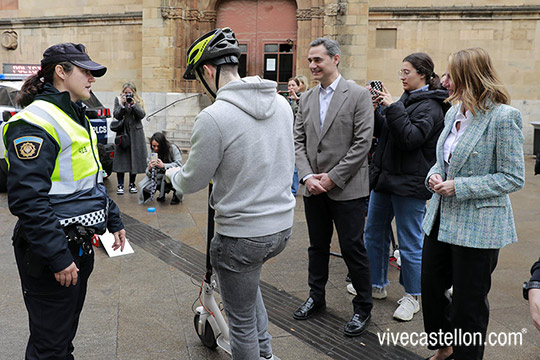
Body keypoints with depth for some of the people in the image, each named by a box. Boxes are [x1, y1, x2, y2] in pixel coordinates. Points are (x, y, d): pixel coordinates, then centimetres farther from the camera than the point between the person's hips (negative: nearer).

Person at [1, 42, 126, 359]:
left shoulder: (77, 118, 14)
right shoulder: (35, 122, -17)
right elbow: (27, 199, -24)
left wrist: (113, 220, 20)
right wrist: (57, 256, -24)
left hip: (80, 246, 9)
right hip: (50, 252, -9)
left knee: (67, 333, 22)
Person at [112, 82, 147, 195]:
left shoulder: (139, 101, 7)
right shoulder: (118, 100, 6)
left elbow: (142, 115, -6)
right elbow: (116, 115, -4)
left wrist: (133, 104, -17)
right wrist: (122, 105, -16)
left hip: (135, 132, 1)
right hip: (122, 132, -1)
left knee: (135, 158, 3)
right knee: (121, 158, -4)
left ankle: (132, 184, 14)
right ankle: (120, 185, 1)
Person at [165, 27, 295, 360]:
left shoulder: (213, 117, -22)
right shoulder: (282, 103, 1)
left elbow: (191, 183, -10)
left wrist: (172, 174, 13)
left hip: (243, 236, -8)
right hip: (283, 224, 8)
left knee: (241, 321, 12)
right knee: (249, 280, 35)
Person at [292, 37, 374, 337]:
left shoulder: (358, 95, -7)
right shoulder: (306, 98, 9)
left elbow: (362, 142, -12)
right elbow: (299, 140, 8)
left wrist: (332, 178, -14)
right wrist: (307, 176, -7)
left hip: (346, 189, -5)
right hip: (313, 188, 5)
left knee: (353, 249, 3)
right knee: (317, 246, 17)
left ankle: (363, 307, 21)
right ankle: (316, 296, 35)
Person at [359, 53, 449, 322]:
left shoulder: (430, 105, -11)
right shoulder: (406, 99, 14)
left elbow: (410, 138, -23)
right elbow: (383, 133, 14)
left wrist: (392, 108, -22)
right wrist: (374, 111, -1)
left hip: (409, 183, -9)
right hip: (385, 177, 9)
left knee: (410, 242, 2)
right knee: (374, 233, 14)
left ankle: (412, 297, 17)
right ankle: (377, 285, 30)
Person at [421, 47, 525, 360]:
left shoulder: (503, 117, -16)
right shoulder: (454, 113, 7)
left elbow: (513, 178, -15)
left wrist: (459, 187, -21)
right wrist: (435, 175, -4)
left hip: (478, 225, -7)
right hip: (441, 218, 8)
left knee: (469, 301, 8)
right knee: (431, 287, 17)